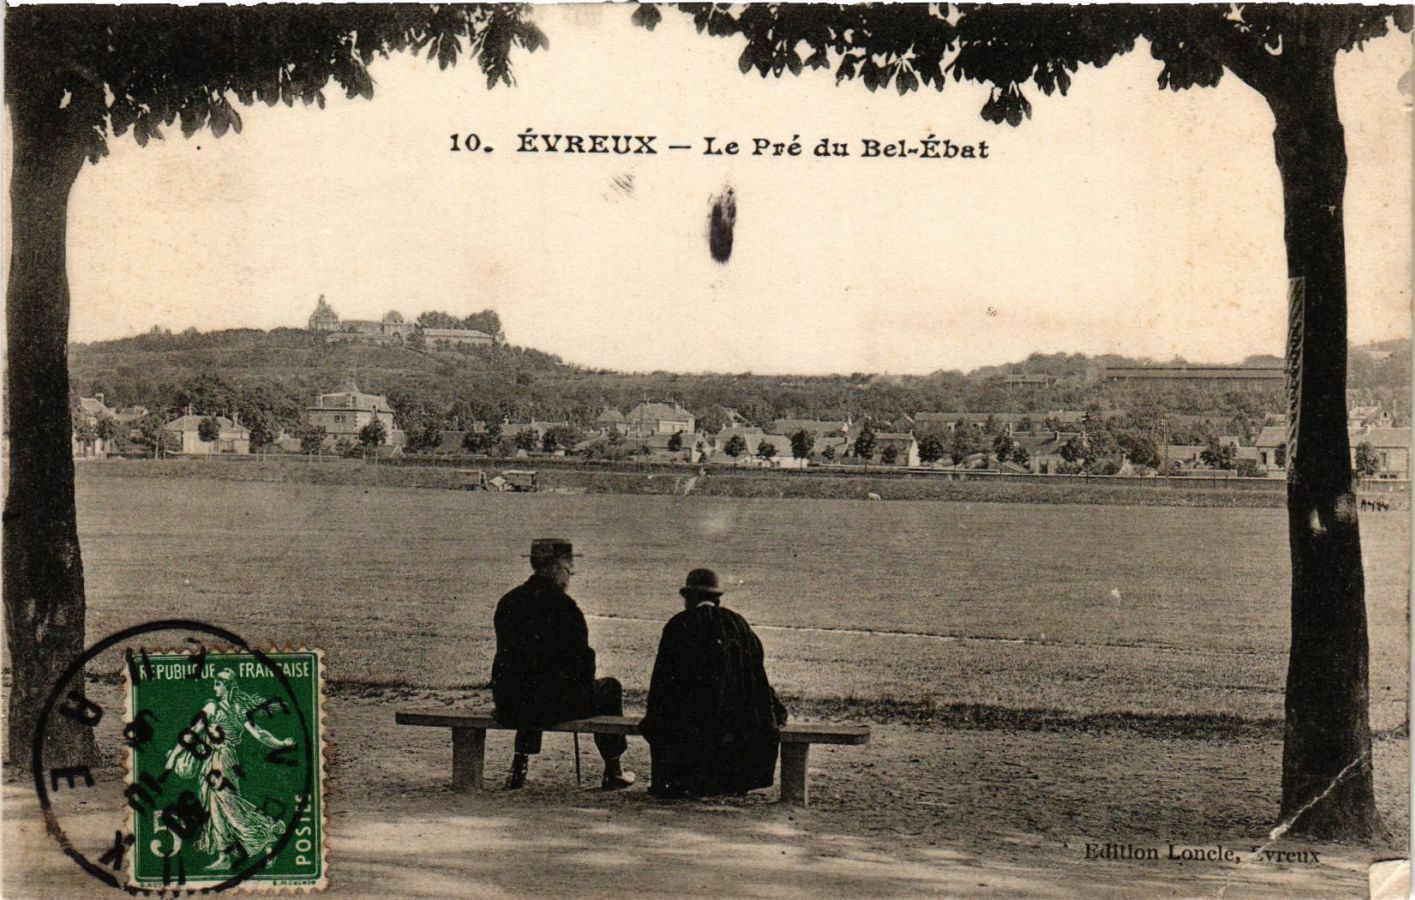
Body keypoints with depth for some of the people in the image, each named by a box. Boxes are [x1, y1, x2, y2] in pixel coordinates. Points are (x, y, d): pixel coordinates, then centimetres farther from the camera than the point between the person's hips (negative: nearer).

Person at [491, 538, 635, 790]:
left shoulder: (508, 601, 9)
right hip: (552, 703, -6)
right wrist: (586, 683, 12)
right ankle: (613, 773, 24)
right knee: (610, 689, 18)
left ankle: (519, 767, 34)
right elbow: (582, 656, -11)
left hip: (506, 705, 6)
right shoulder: (560, 604, -12)